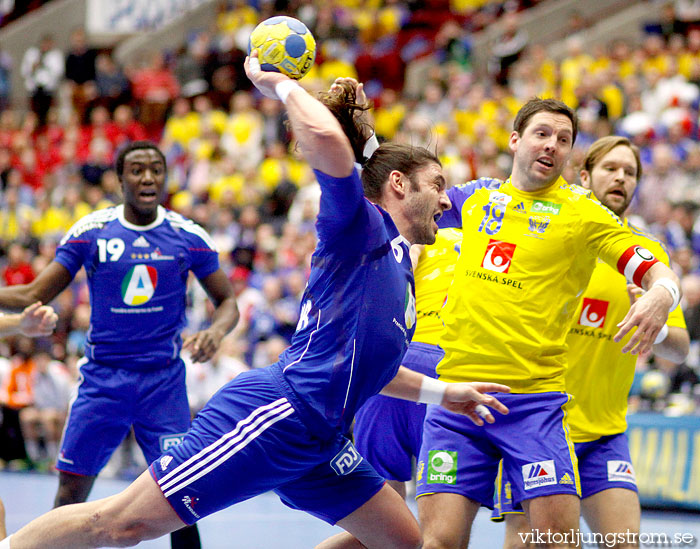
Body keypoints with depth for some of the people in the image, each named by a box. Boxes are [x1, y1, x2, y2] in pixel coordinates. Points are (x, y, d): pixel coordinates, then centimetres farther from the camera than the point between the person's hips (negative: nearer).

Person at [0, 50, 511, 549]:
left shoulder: (398, 266, 25)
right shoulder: (360, 225, -3)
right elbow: (324, 136, -22)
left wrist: (441, 392, 35)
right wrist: (281, 84, -6)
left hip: (315, 445, 10)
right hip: (274, 412, -10)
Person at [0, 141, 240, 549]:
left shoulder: (189, 236, 0)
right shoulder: (91, 231, -1)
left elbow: (227, 300, 8)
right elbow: (34, 295, 3)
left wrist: (217, 331, -14)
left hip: (164, 378, 0)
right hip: (103, 378, 0)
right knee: (71, 491, -1)